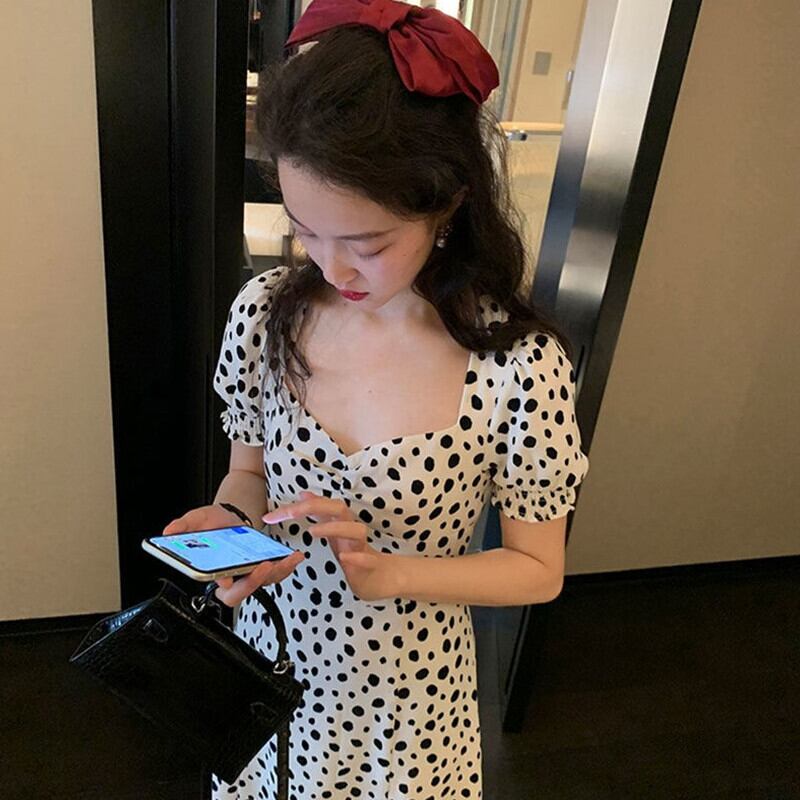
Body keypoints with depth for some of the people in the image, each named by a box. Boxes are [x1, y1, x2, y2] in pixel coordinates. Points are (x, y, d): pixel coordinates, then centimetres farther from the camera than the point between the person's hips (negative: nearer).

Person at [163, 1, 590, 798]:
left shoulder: (521, 365, -25)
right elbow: (249, 469, 1)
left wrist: (386, 571, -27)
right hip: (273, 658, 4)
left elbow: (538, 569, -13)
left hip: (406, 690, -3)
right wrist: (228, 520, -21)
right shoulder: (266, 312, -15)